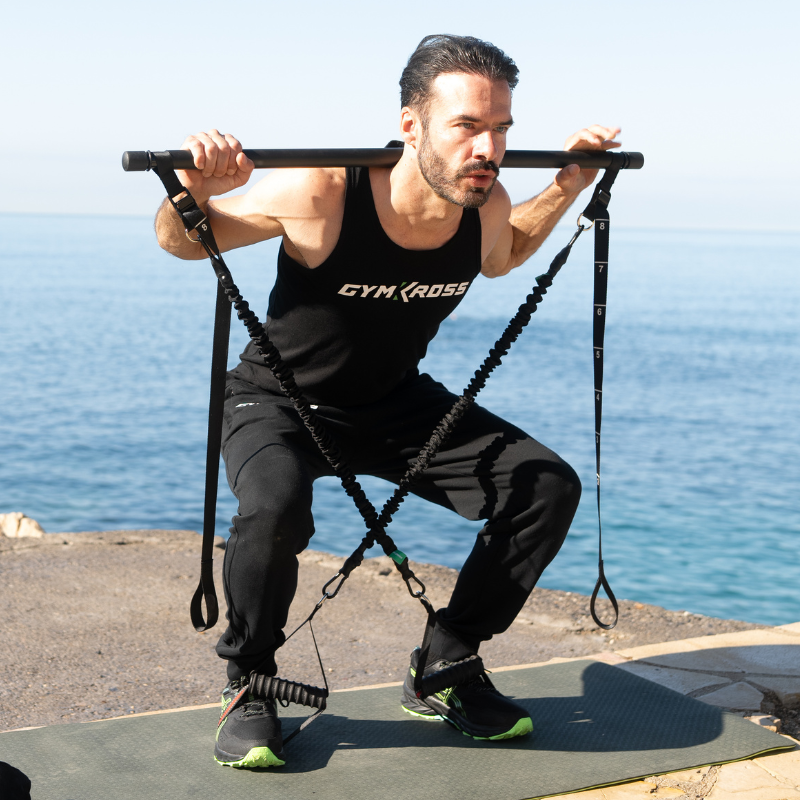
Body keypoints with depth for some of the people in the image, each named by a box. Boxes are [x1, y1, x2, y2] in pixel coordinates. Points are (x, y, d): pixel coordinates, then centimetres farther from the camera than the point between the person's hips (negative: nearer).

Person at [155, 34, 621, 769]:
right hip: (279, 400, -5)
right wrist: (193, 194, -38)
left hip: (394, 402, 5)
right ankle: (248, 686, -8)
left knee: (548, 486, -7)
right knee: (277, 506, -38)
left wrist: (569, 185, 0)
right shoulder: (320, 194, -32)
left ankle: (443, 672, 10)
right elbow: (181, 242, -15)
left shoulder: (487, 206, -16)